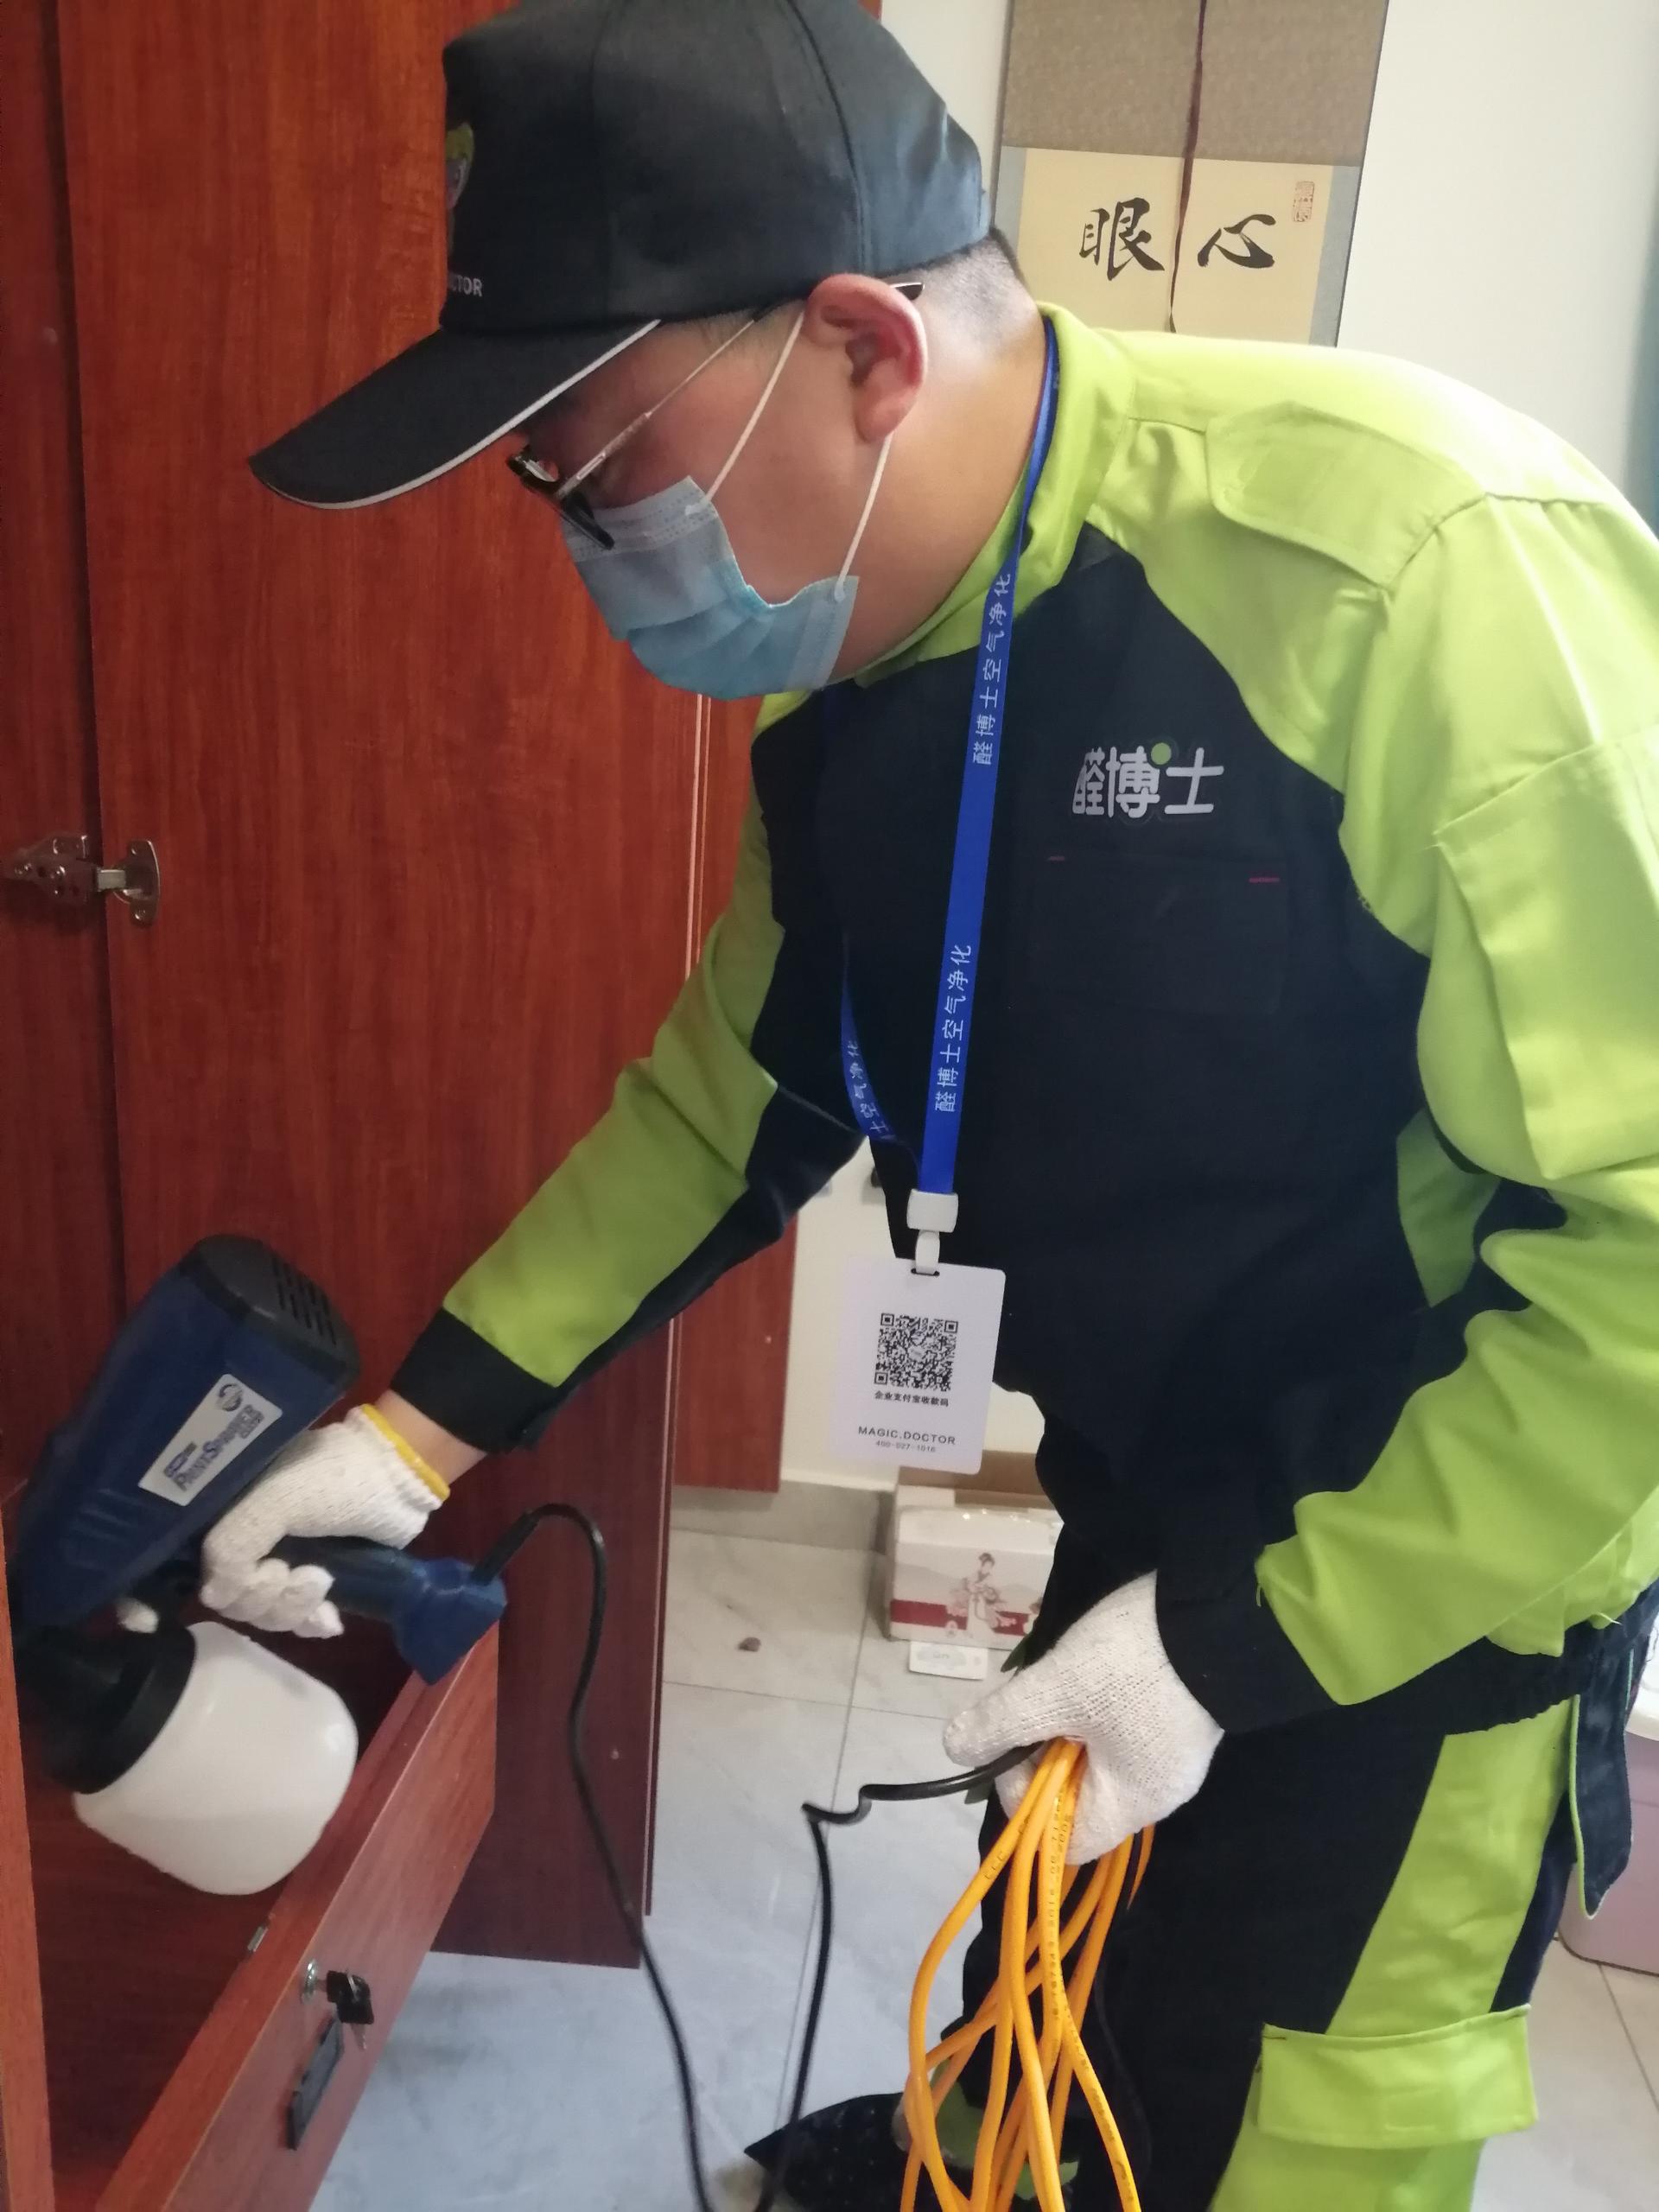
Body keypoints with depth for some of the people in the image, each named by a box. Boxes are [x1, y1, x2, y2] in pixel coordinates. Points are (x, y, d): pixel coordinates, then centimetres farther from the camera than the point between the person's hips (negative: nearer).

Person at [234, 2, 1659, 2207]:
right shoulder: (849, 659, -5)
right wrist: (421, 1425, 2)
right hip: (1161, 1520, 7)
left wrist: (1247, 1641, -21)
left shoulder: (1424, 572, -31)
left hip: (1450, 1562, -6)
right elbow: (742, 1076, 5)